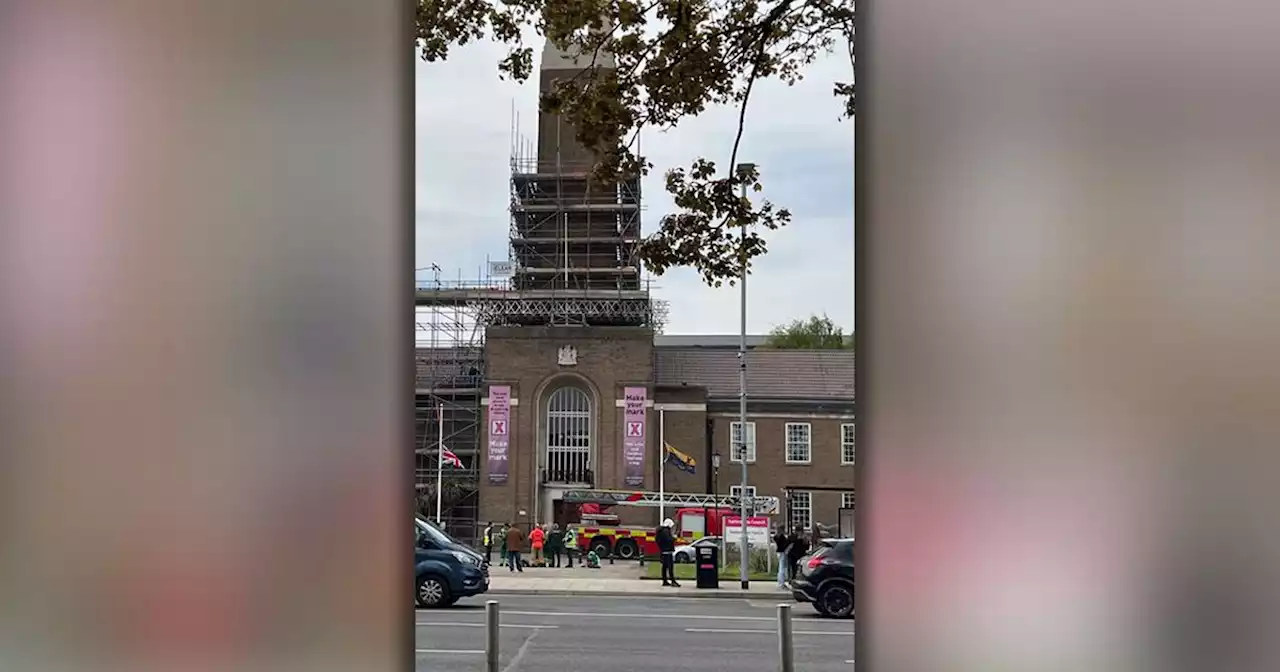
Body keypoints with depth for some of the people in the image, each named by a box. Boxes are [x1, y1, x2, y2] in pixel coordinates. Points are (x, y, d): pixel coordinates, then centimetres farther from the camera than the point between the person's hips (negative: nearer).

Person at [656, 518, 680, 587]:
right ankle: (673, 581, -17)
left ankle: (665, 581, 16)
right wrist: (674, 537, -7)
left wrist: (672, 537, 14)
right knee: (670, 566, -12)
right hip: (667, 551, -11)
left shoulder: (662, 530, 16)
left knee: (665, 566, 13)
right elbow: (668, 540, -24)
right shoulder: (666, 531, -16)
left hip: (663, 551, 11)